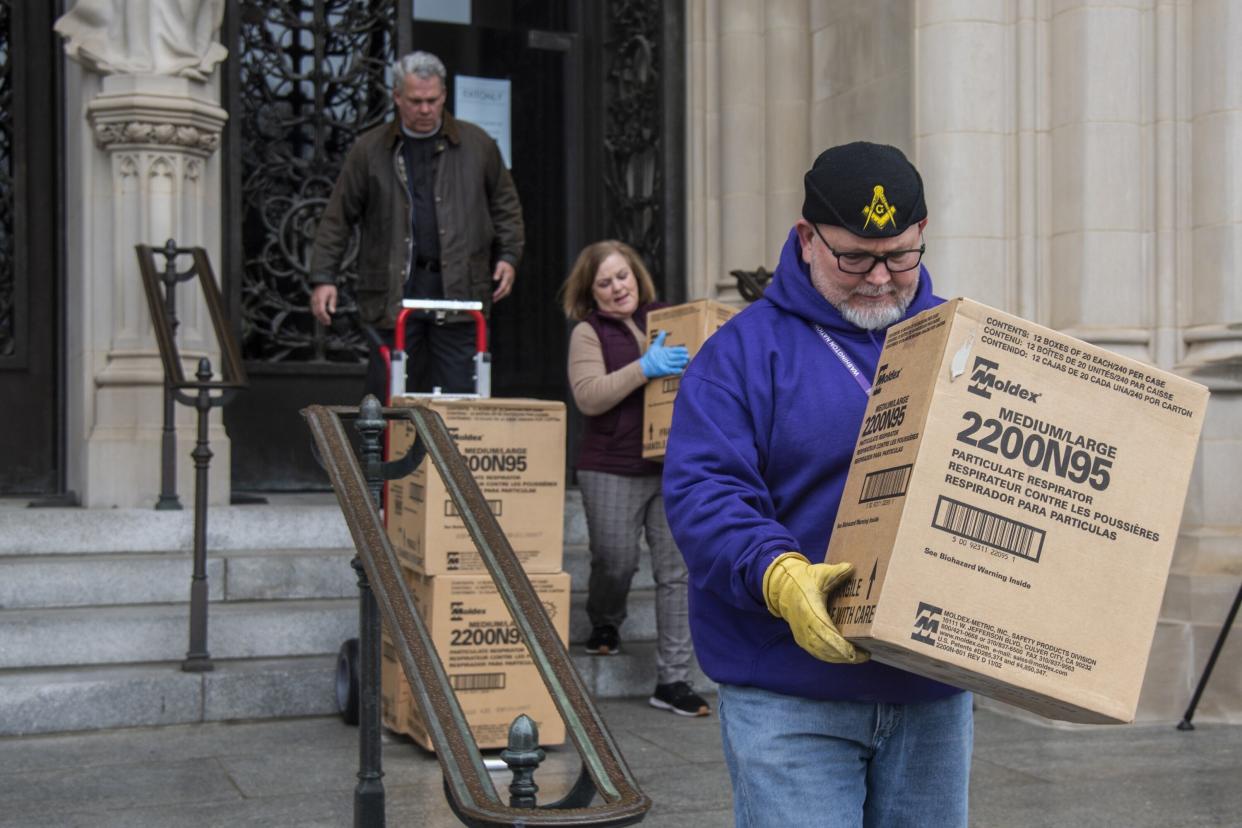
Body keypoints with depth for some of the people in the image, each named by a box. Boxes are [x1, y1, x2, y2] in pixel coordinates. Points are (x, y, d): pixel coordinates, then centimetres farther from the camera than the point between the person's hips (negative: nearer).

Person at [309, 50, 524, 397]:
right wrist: (323, 277, 1)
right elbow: (337, 218, 7)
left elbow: (505, 206, 18)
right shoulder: (369, 150, 6)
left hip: (458, 289, 1)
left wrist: (509, 255, 7)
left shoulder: (477, 145, 9)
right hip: (392, 293, 0)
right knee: (385, 398, 2)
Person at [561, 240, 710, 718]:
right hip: (612, 470, -3)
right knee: (615, 562, 3)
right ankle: (604, 625, 38)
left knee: (678, 570, -3)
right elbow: (589, 397, -14)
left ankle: (673, 680, 2)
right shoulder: (588, 332, 1)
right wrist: (645, 368, -23)